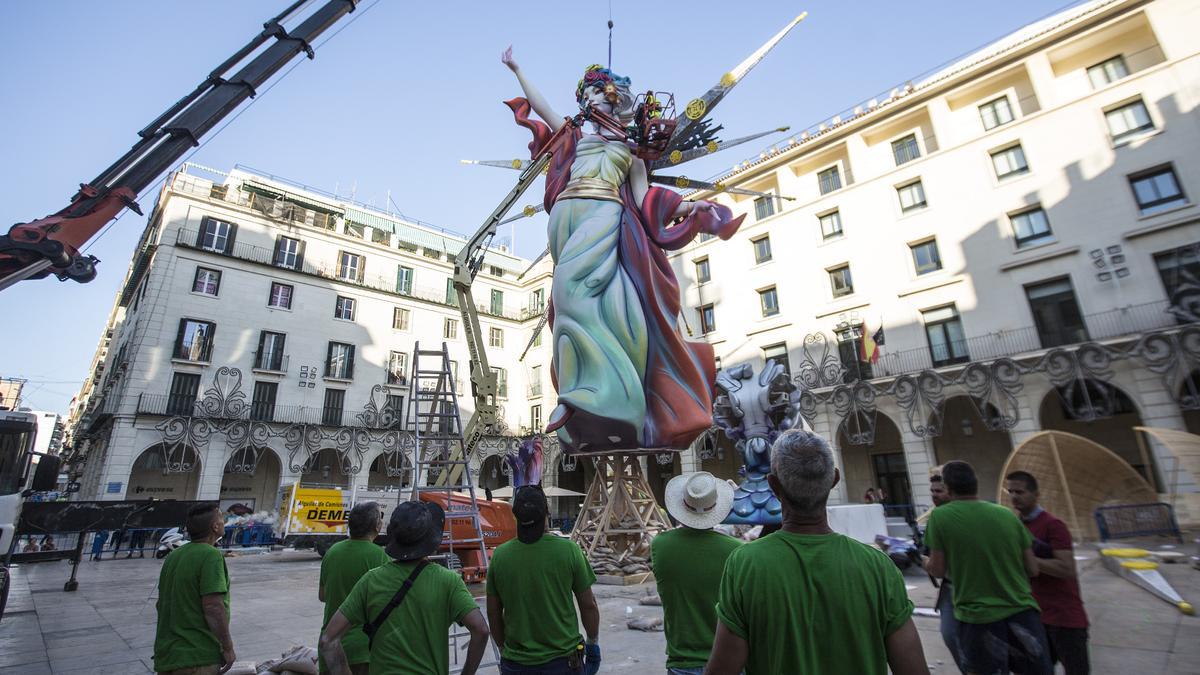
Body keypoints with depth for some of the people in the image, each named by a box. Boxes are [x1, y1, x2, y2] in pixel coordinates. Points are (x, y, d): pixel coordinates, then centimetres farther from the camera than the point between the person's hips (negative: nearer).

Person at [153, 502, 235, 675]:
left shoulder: (173, 557, 8)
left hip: (166, 654, 8)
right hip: (197, 657, -8)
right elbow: (213, 607, -24)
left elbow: (160, 604, 17)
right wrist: (228, 647, -14)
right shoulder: (211, 555, -19)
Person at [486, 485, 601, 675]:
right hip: (563, 659, -1)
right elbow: (589, 605, -6)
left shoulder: (500, 555, -9)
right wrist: (593, 643, 10)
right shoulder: (568, 550, -15)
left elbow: (493, 613, 2)